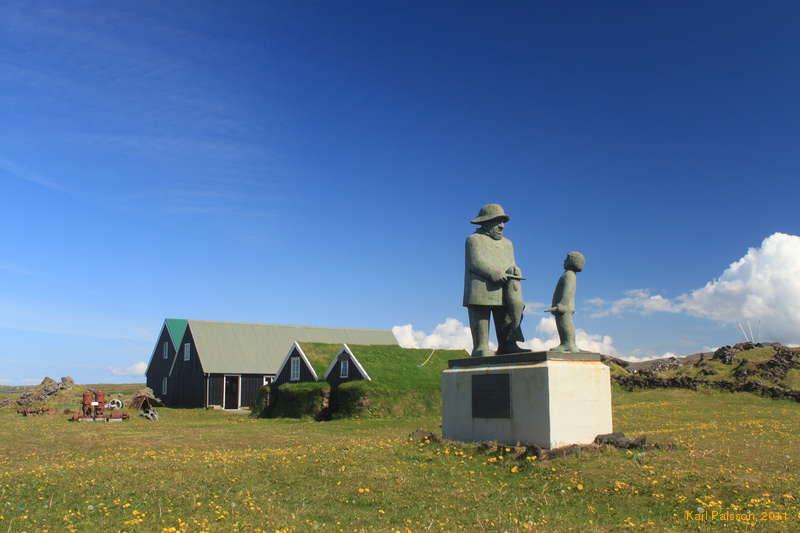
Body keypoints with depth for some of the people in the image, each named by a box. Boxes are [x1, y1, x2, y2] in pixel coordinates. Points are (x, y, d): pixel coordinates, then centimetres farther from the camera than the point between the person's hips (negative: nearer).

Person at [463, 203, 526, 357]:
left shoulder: (507, 243, 26)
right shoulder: (474, 240, 6)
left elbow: (512, 265, 18)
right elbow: (476, 262, -8)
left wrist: (515, 271, -6)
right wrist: (494, 274, -22)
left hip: (503, 293, 6)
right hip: (480, 291, -6)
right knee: (480, 331, -6)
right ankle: (480, 351, -6)